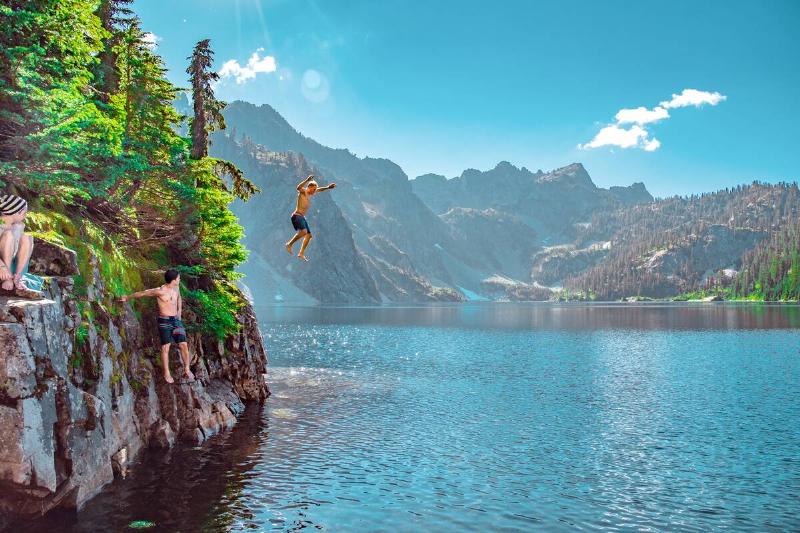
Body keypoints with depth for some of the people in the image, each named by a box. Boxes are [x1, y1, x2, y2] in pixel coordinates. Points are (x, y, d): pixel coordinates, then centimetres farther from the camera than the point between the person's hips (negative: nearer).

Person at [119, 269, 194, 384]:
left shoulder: (176, 288, 5)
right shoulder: (159, 291, -15)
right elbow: (142, 293, -4)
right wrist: (127, 297, 8)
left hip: (176, 320, 5)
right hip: (164, 321, -5)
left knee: (184, 345, -1)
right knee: (165, 347, -1)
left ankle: (187, 370, 11)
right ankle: (166, 373, 11)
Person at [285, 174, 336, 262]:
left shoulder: (310, 194, 15)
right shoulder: (303, 191, -9)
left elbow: (319, 190, 32)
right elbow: (298, 187, -33)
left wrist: (328, 188, 26)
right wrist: (307, 180, -43)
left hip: (302, 217, 10)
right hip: (297, 216, -10)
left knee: (308, 235, 8)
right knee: (303, 232, -29)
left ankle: (301, 253, 12)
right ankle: (289, 244, -13)